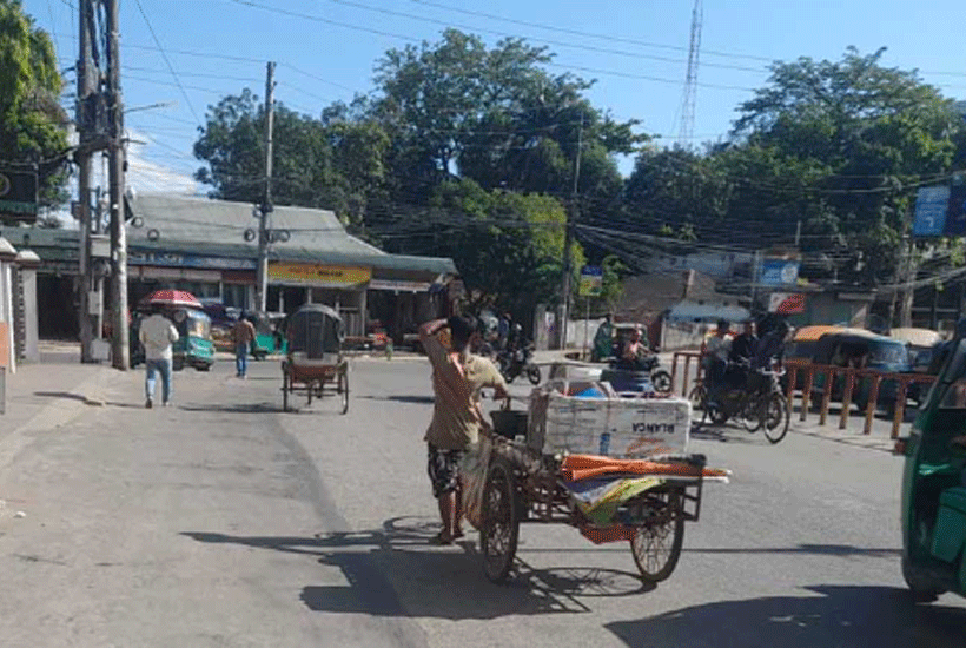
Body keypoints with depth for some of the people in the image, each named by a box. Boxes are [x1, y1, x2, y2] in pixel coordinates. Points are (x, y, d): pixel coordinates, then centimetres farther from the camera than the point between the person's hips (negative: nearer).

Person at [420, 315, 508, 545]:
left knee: (444, 483, 6)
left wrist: (445, 322, 6)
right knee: (463, 482, 19)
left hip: (441, 434, -3)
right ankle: (458, 524, 29)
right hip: (470, 434, 3)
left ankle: (448, 531, 10)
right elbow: (503, 390, 7)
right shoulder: (483, 366, -8)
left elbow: (424, 330, -4)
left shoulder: (443, 359, -16)